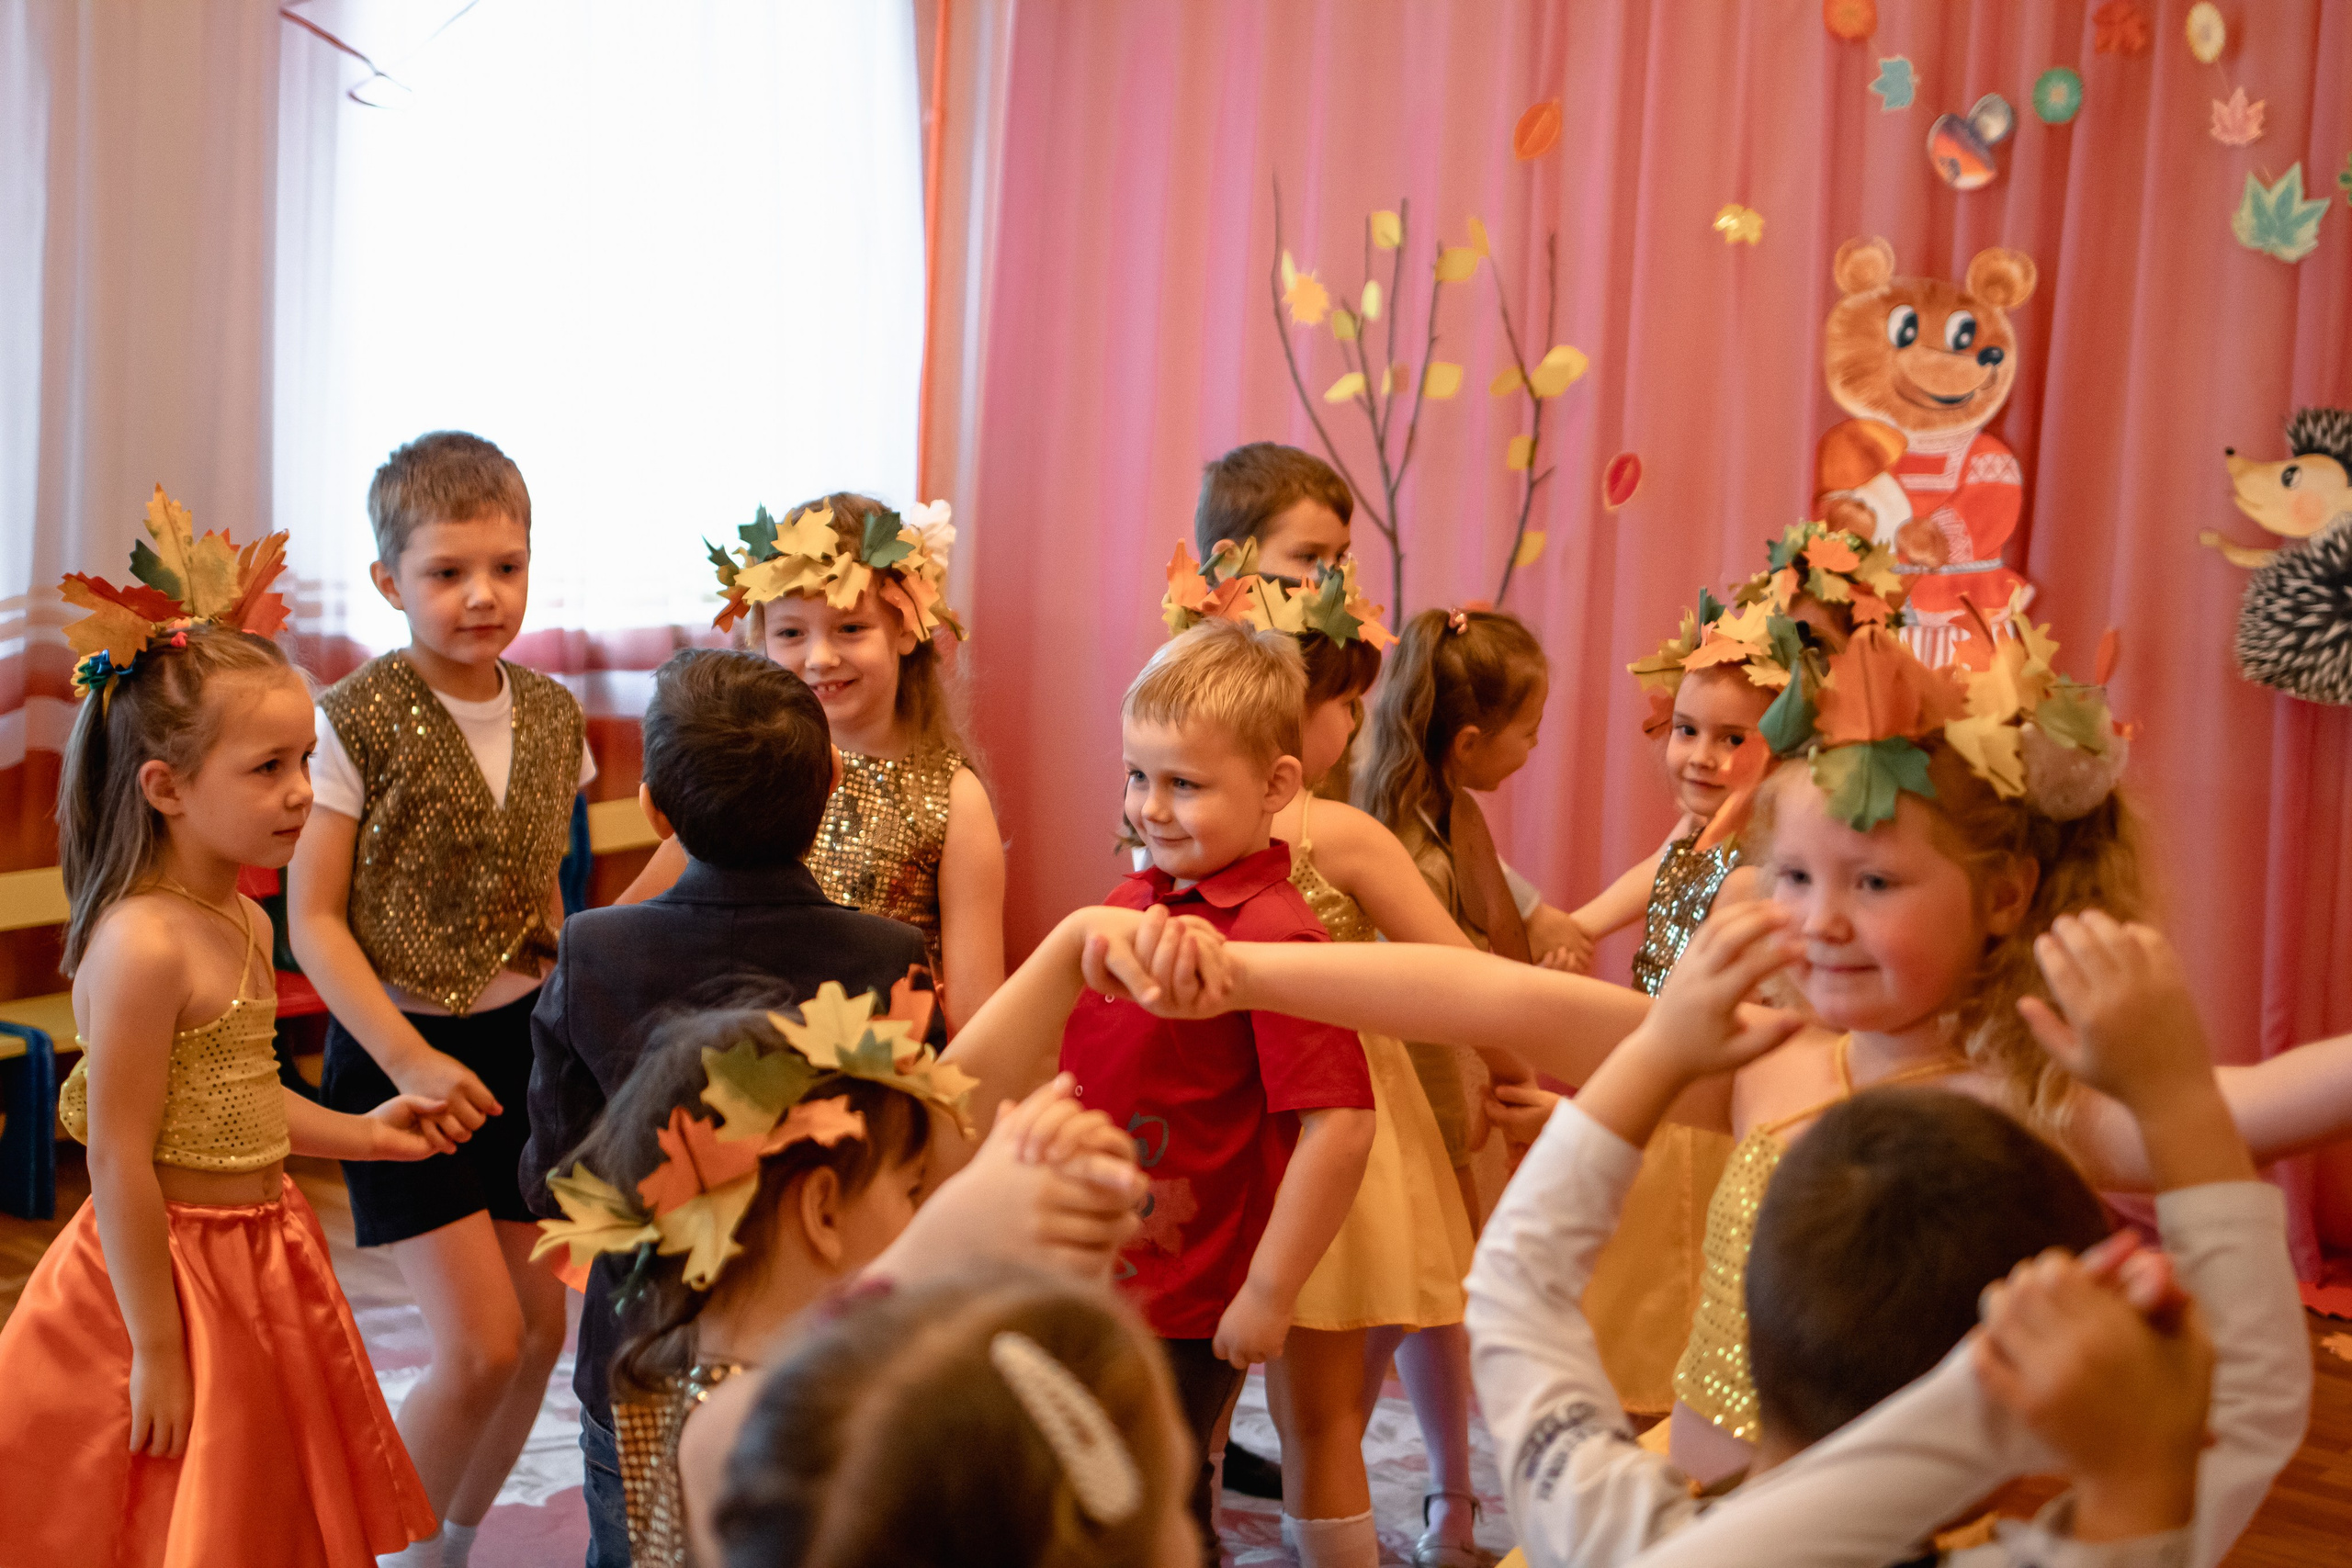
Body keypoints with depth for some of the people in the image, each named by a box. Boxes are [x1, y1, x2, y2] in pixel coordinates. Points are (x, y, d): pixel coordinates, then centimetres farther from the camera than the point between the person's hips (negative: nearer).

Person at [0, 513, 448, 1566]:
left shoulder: (244, 921, 6)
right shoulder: (142, 946, -24)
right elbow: (120, 1164, -23)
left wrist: (358, 1133, 14)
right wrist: (155, 1347, -20)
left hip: (258, 1260, 9)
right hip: (171, 1271, -9)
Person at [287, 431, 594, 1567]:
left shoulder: (552, 717, 3)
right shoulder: (358, 722, -13)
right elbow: (313, 920, -12)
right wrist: (410, 1061, -17)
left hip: (524, 1044, 6)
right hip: (403, 1051, -6)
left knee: (541, 1325, 9)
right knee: (479, 1344, -9)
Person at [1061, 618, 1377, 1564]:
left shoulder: (1273, 935, -20)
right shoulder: (1133, 902, 4)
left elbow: (1340, 1127, -25)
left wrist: (1269, 1293, -22)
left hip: (1187, 1309, -8)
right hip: (1088, 1284, 8)